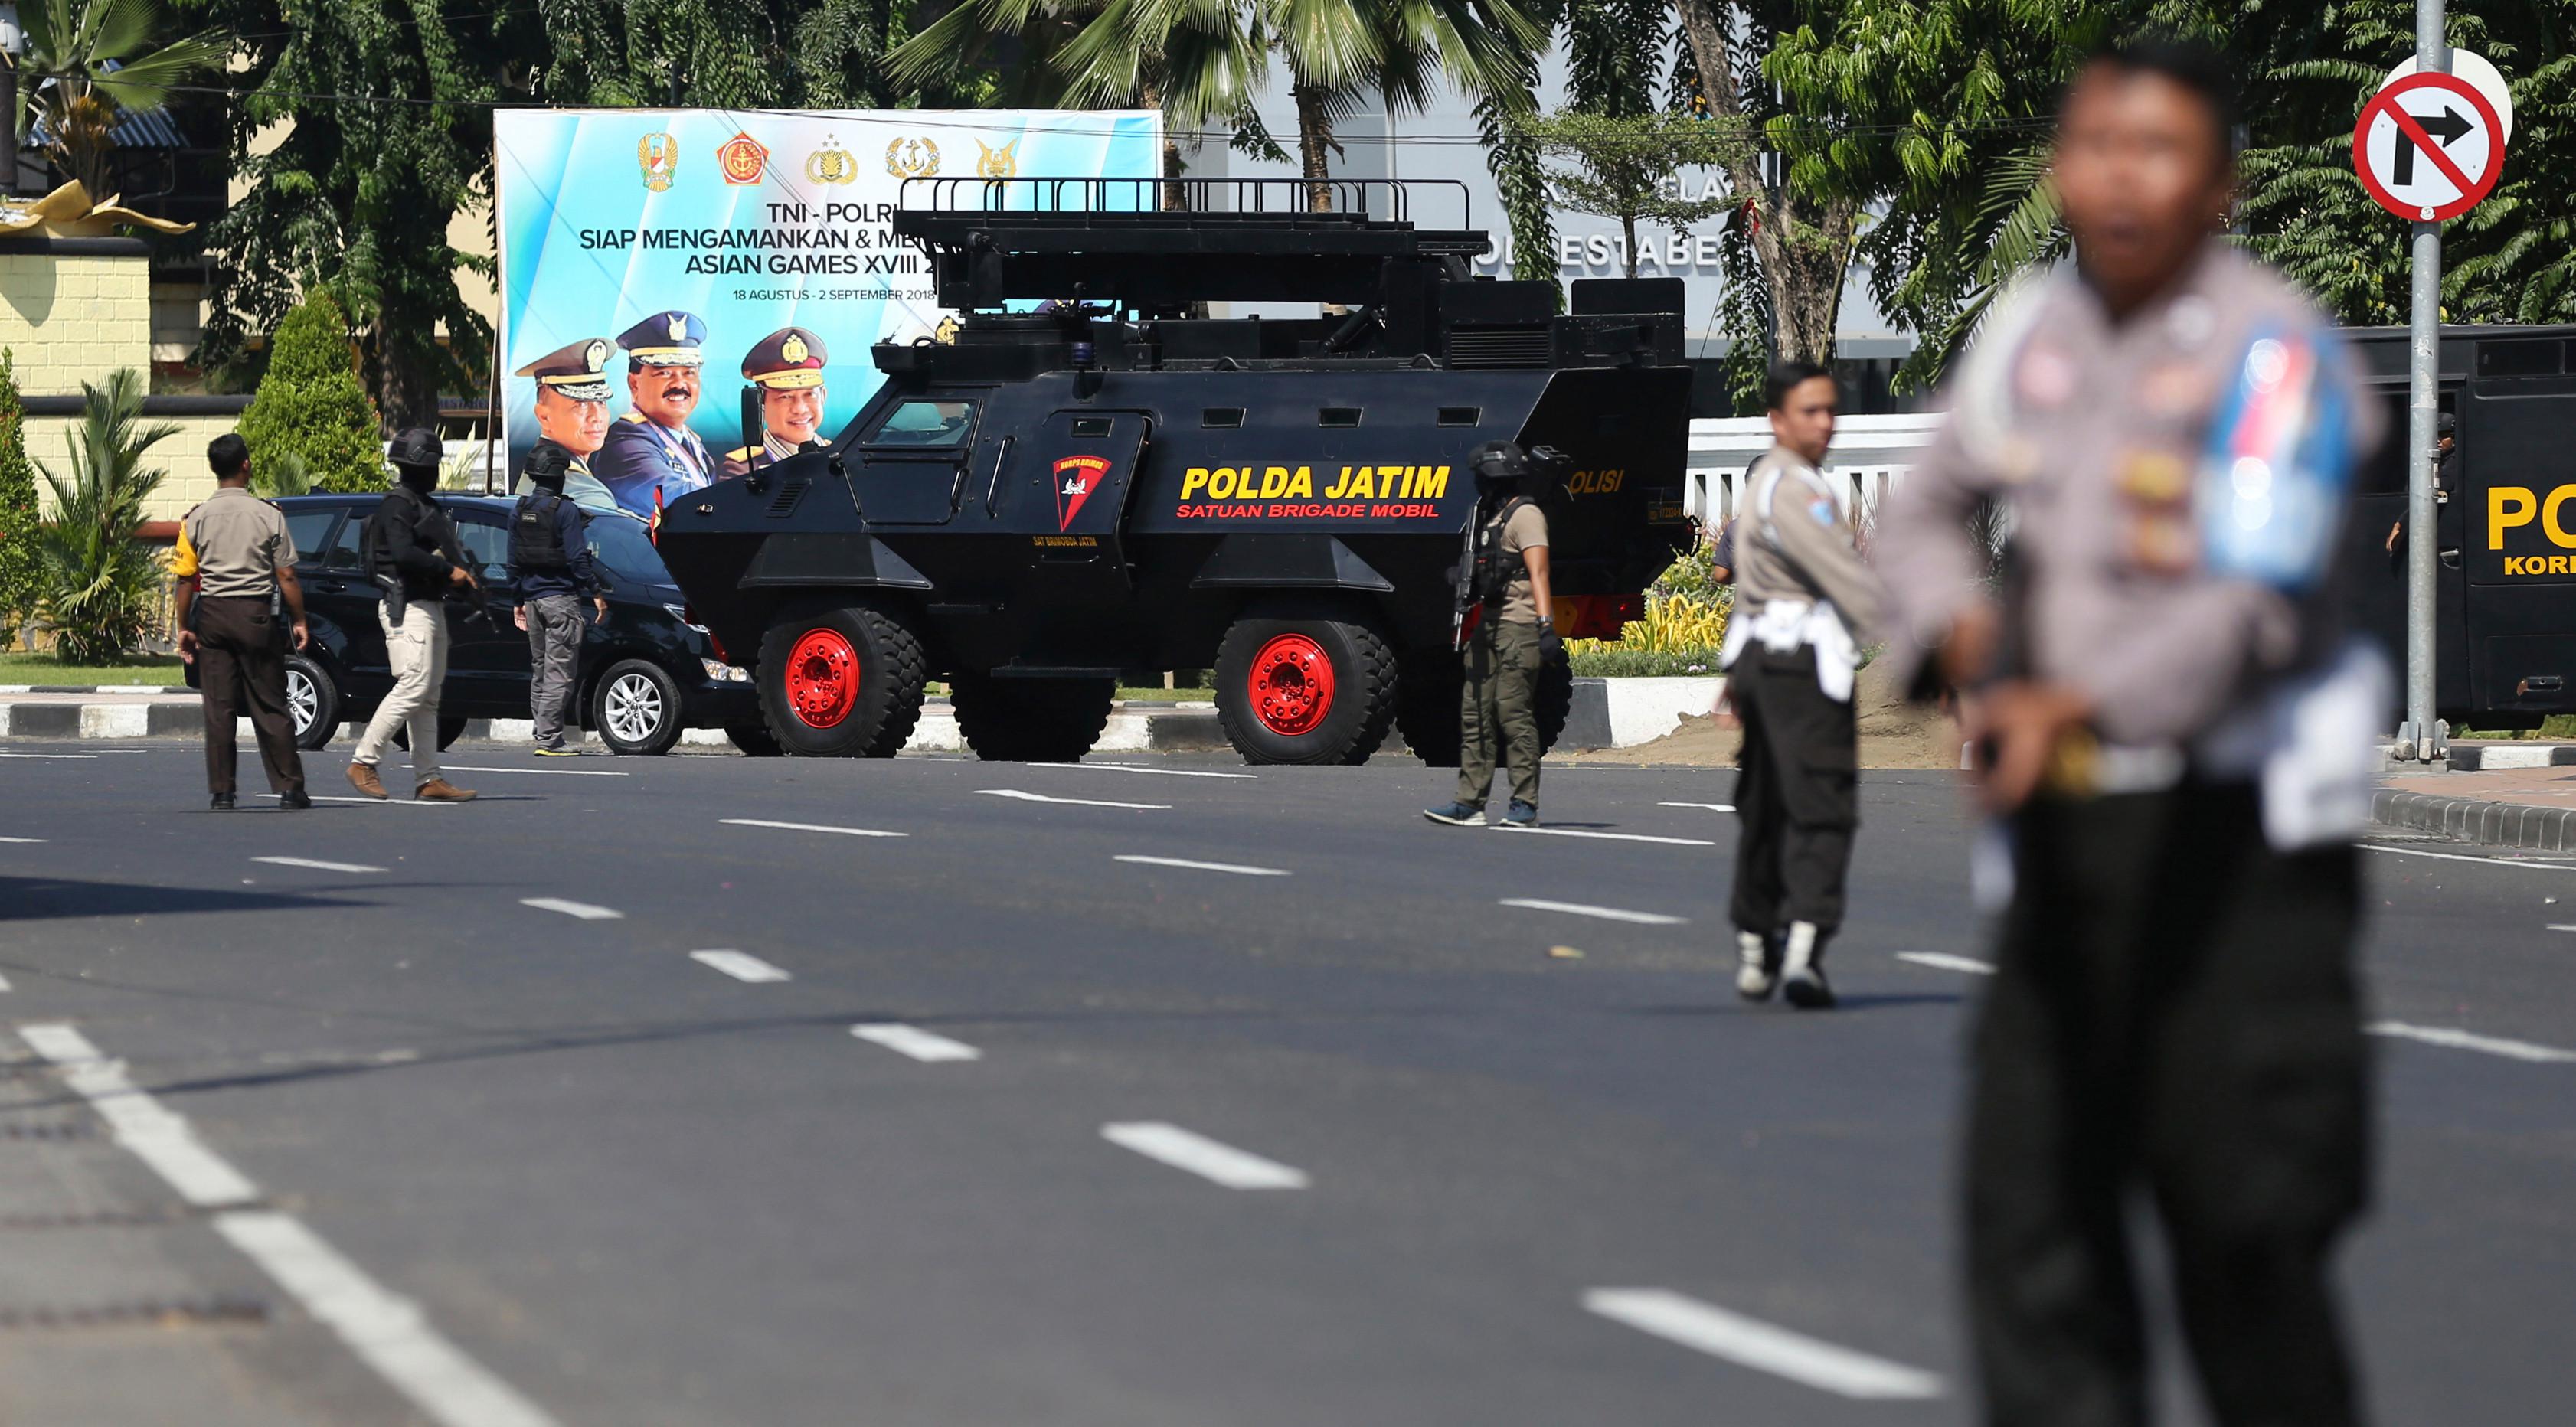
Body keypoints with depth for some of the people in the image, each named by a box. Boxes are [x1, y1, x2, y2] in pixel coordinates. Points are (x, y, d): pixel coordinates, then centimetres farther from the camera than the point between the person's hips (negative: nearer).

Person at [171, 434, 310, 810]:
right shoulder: (268, 515, -5)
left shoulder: (197, 518, -2)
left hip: (212, 613, 1)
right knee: (269, 706, 5)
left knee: (218, 709, 3)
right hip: (256, 613, -1)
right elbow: (286, 576, -3)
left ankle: (222, 792, 2)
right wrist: (299, 621, 6)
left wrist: (184, 627, 6)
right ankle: (289, 788, 5)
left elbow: (185, 579, -2)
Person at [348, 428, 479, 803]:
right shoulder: (398, 504, -11)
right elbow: (404, 553, -24)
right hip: (408, 607, -11)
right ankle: (364, 763, -12)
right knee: (412, 688, -16)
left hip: (431, 607, 11)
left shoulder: (424, 504, 21)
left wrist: (462, 575, 6)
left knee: (428, 699, 8)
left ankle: (428, 779, 8)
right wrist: (450, 571, -20)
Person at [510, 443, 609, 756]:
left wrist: (519, 601, 19)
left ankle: (545, 737, 12)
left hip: (532, 598, 7)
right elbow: (577, 558, -14)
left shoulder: (519, 512, 9)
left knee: (539, 671, 12)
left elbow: (514, 561, 12)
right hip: (561, 598, -7)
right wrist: (596, 593, -6)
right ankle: (549, 739, -12)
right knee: (559, 673, -7)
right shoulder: (566, 511, -11)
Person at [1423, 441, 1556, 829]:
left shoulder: (1525, 516, -8)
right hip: (1488, 625, 10)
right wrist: (1473, 622, 21)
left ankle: (1525, 805, -8)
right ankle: (1469, 803, 7)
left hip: (1518, 627, -10)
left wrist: (1545, 622, -26)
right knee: (1475, 713, 6)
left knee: (1513, 712, -10)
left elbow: (1537, 572, -17)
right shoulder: (1491, 516, 20)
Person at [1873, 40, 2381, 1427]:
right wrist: (1969, 636, 1)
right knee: (2030, 1199, 1)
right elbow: (1927, 513, 22)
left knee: (2240, 1225, -5)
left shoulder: (2273, 350, -11)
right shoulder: (2030, 329, 9)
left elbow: (2254, 605, -21)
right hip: (2066, 836, 6)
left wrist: (2080, 703, -34)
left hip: (2230, 841, -6)